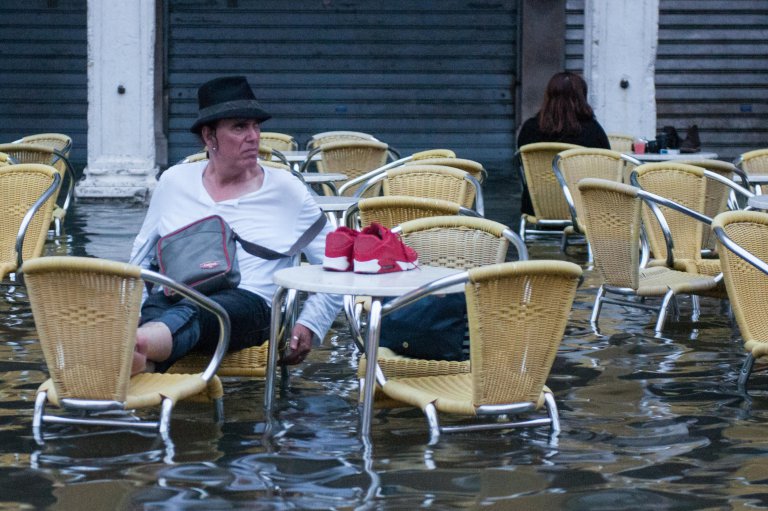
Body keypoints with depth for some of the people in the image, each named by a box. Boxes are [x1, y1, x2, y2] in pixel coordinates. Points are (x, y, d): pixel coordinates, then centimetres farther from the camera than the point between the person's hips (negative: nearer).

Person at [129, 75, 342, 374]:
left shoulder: (287, 190, 13)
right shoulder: (175, 181, 19)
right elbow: (141, 253, 28)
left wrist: (310, 324, 3)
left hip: (249, 302, -3)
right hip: (173, 299, 3)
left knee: (189, 314, -41)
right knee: (152, 310, -38)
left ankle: (136, 343, -73)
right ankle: (142, 359, -71)